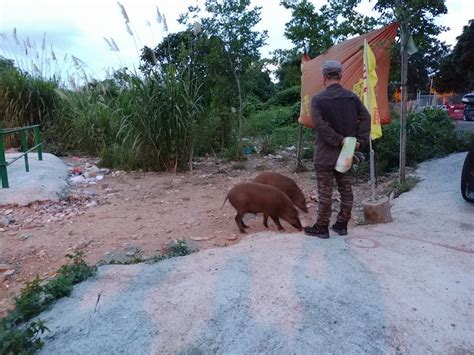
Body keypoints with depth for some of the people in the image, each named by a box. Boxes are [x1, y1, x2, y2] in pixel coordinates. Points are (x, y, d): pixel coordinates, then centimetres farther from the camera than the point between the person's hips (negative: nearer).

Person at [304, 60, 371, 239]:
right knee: (346, 190, 13)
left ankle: (322, 227, 12)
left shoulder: (318, 99, -10)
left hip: (325, 155, -5)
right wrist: (359, 140, -3)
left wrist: (339, 141, -15)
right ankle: (342, 224, 23)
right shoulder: (352, 97, 5)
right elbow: (365, 118, -2)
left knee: (325, 192, 2)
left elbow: (321, 126, -20)